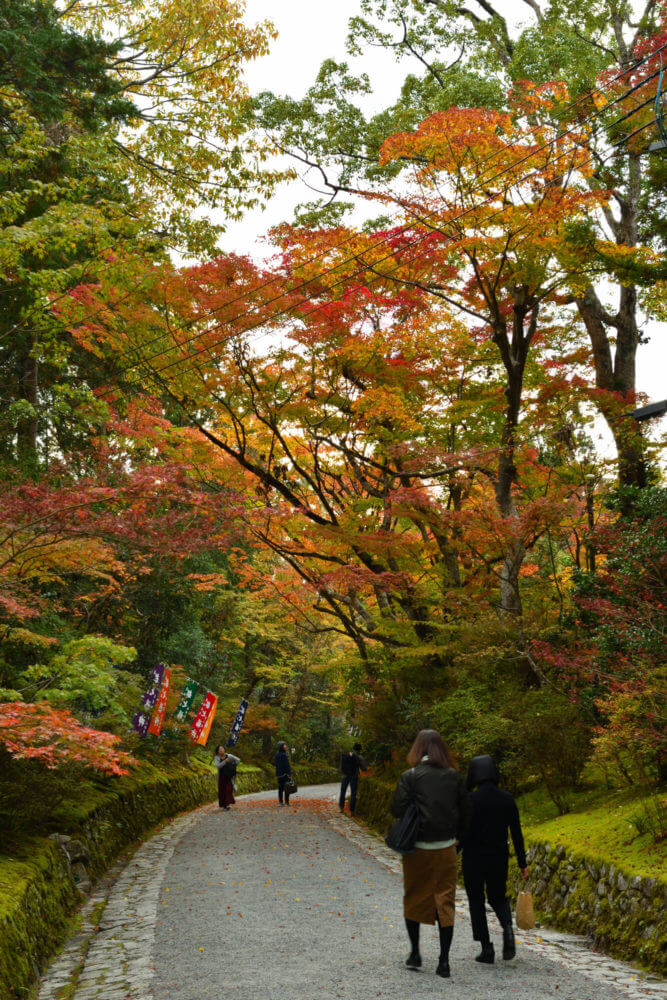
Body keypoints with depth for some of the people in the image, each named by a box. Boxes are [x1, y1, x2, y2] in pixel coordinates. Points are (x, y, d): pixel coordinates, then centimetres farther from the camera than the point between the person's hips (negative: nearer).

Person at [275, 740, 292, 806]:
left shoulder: (277, 755, 9)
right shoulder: (284, 755, -15)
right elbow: (287, 765, -16)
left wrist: (277, 774, 19)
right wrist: (290, 775, -12)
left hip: (279, 774, 8)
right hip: (285, 774, -8)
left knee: (280, 788, 9)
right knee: (287, 788, -3)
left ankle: (280, 802, 9)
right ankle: (287, 802, -5)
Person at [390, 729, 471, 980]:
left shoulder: (410, 776, -10)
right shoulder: (454, 776, 0)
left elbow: (397, 809, -15)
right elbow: (465, 811, 2)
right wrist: (455, 836, 13)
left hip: (418, 848, -2)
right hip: (446, 849, 2)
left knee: (413, 899, 16)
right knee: (445, 901, 8)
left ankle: (415, 953, 24)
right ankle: (444, 961, 7)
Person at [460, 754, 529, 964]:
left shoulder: (469, 800, -13)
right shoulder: (507, 799, -2)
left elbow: (463, 834, -13)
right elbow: (517, 834, 1)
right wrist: (523, 864, 8)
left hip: (474, 860, -3)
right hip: (499, 860, 3)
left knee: (476, 902, 14)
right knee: (498, 898, 22)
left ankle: (486, 949, 8)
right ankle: (507, 929, -7)